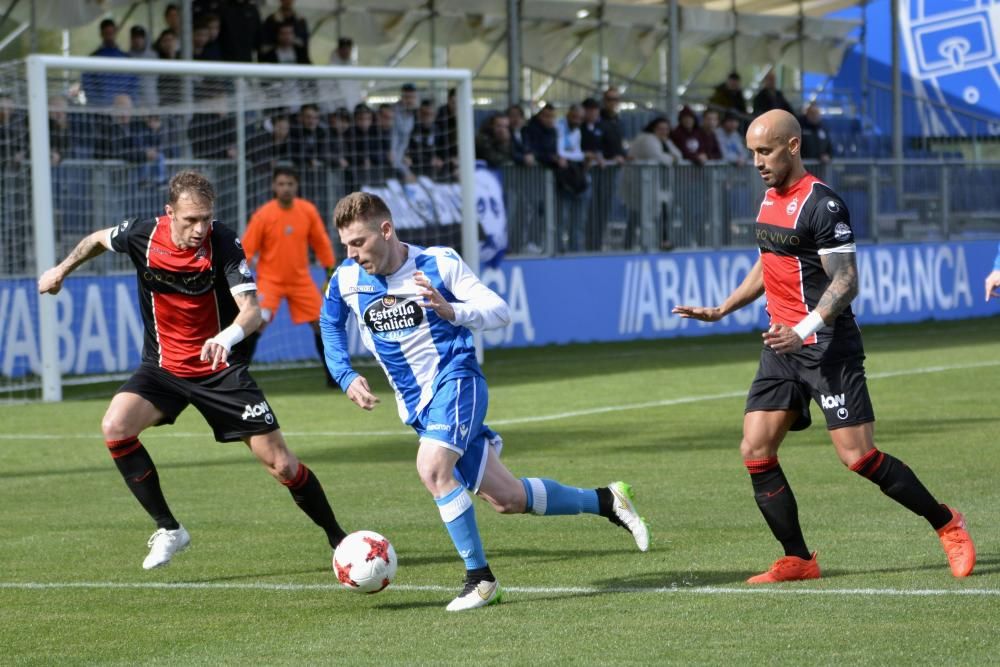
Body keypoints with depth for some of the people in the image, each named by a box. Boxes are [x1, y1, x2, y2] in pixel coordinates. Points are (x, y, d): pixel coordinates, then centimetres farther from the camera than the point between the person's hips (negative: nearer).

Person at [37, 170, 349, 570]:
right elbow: (99, 240, 11)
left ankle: (337, 538, 15)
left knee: (280, 463, -7)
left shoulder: (224, 244, -20)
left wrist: (228, 337, -50)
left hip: (221, 368, -2)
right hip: (163, 367, 2)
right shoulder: (143, 235, -13)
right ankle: (168, 529, -11)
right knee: (115, 426, -24)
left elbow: (252, 309, -30)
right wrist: (62, 270, 19)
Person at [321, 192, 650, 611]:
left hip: (455, 378, -5)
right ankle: (606, 501, 24)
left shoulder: (438, 263, -11)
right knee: (506, 499, 4)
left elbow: (500, 311, -9)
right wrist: (346, 377, 5)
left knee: (432, 468, -31)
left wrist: (452, 311, -28)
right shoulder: (346, 280, 0)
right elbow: (330, 326, 20)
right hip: (416, 403, 5)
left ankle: (480, 579, -20)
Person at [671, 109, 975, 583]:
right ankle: (797, 560, 5)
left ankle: (947, 525, 8)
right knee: (755, 452, -2)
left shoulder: (821, 205, -15)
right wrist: (720, 311, 27)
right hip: (782, 347, 8)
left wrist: (804, 331, -31)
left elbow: (846, 282, -19)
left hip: (827, 346, -8)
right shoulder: (770, 199, 13)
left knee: (859, 457, -10)